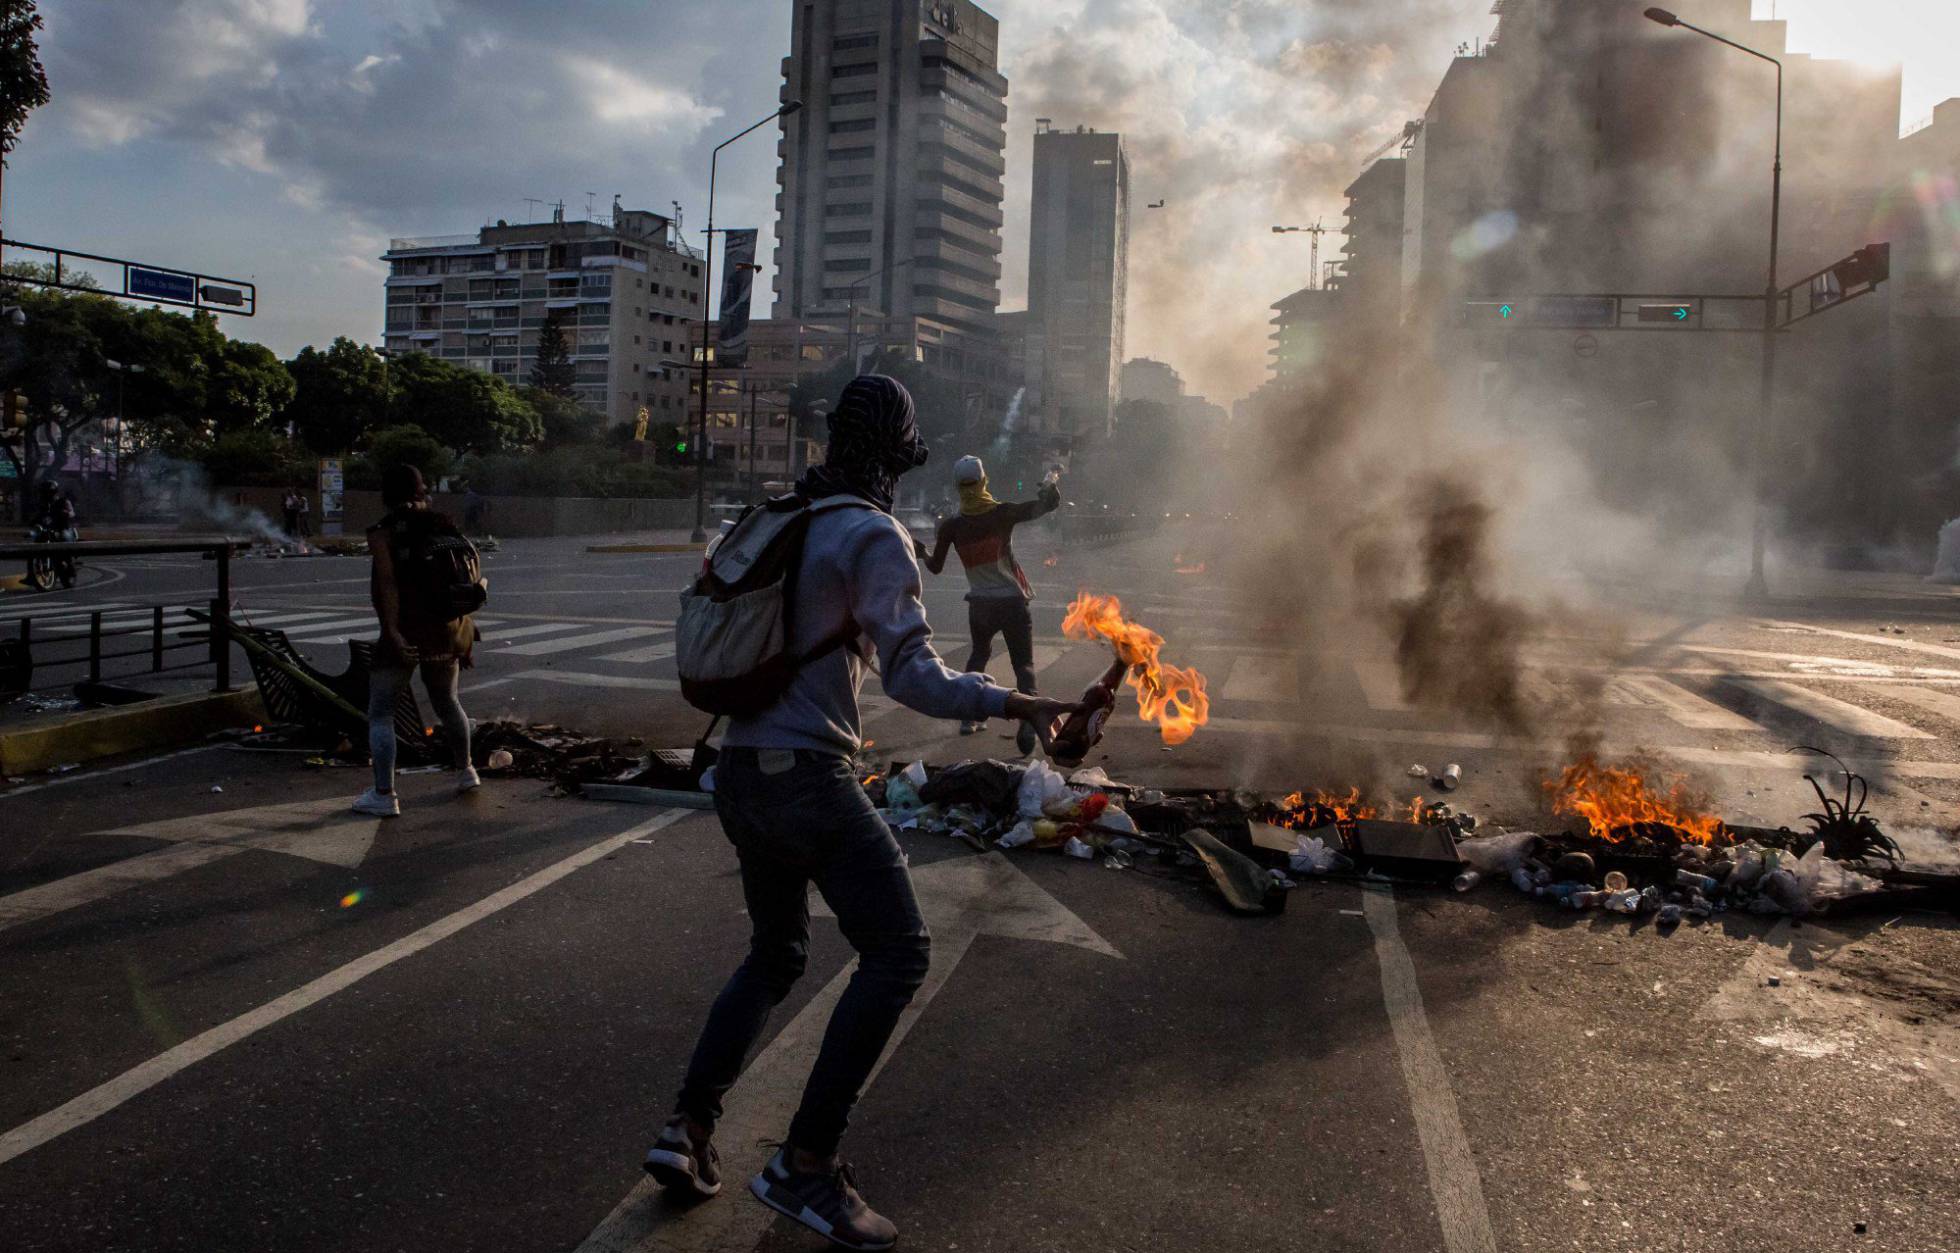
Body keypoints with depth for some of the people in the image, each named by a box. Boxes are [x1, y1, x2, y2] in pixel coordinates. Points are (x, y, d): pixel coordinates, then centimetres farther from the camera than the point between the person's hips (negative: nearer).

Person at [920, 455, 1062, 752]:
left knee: (979, 654, 28)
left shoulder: (951, 526, -4)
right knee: (1023, 665, 0)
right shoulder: (1003, 513, -10)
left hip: (979, 605, 3)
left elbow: (935, 567, 7)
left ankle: (969, 716, 27)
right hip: (1012, 603, -3)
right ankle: (1028, 722, -22)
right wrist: (1050, 484, 18)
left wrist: (923, 553, 29)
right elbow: (1050, 503, -4)